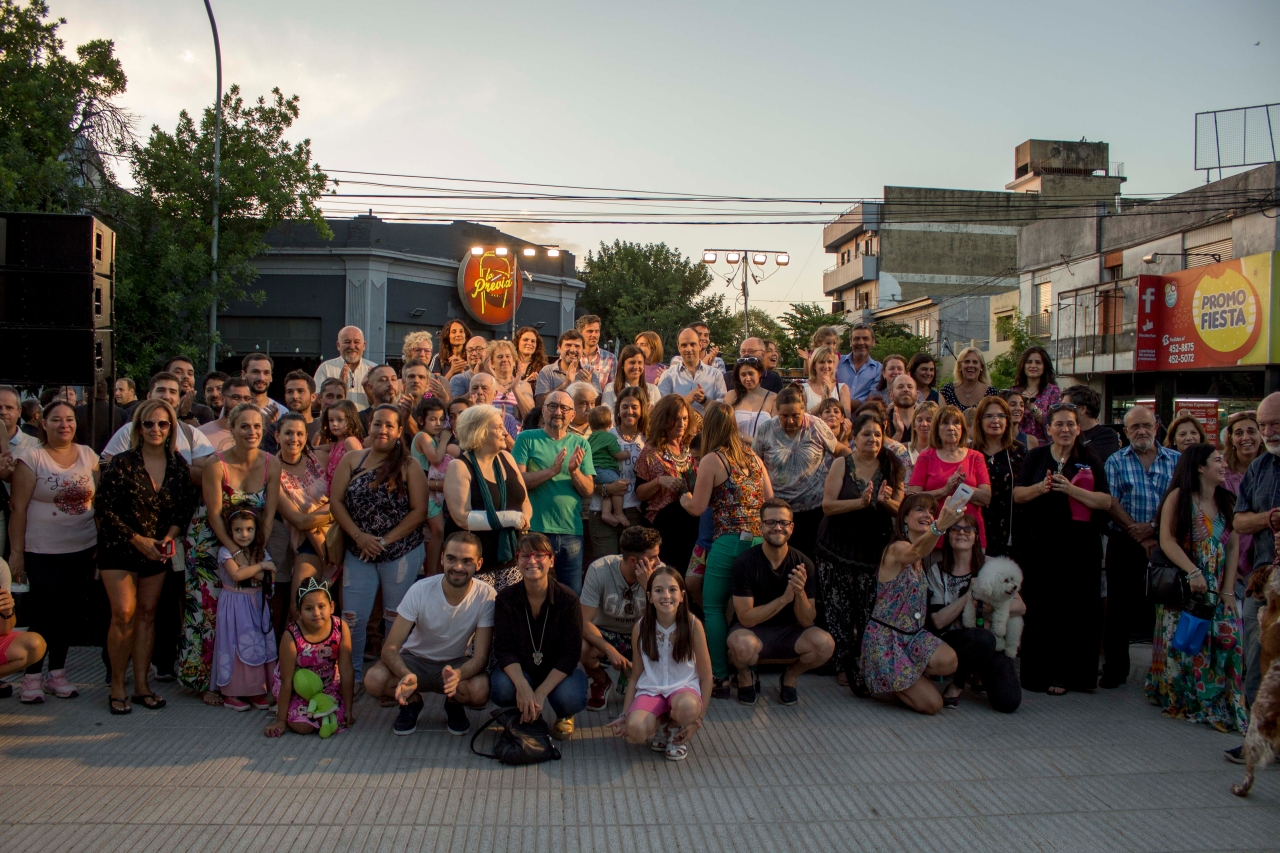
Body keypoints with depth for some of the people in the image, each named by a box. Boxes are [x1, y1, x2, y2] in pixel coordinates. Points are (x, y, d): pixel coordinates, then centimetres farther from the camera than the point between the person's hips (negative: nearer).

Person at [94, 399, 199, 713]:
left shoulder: (178, 466, 0)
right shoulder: (122, 464, -12)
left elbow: (186, 507, 6)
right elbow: (103, 508, -11)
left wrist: (170, 535, -12)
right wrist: (137, 540, -15)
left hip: (158, 551, 4)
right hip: (119, 549, -3)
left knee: (147, 614, 7)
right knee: (124, 613, -11)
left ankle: (141, 685, 15)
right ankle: (117, 685, 3)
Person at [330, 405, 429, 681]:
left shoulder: (409, 466, -4)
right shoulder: (351, 461, 4)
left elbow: (419, 511, -7)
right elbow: (335, 502, -1)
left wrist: (387, 540, -14)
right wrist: (359, 536, -13)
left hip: (401, 554, -2)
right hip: (359, 554, 2)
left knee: (396, 619, 8)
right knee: (352, 619, 3)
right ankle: (353, 677, 22)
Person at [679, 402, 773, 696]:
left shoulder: (711, 460, -4)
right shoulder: (753, 457, 14)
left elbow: (697, 508, -4)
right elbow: (771, 501, 15)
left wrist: (682, 494, 14)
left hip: (730, 541, -6)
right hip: (760, 539, 7)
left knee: (713, 608, 4)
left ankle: (720, 678, 2)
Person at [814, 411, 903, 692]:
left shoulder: (891, 466, 6)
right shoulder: (842, 464, -1)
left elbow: (901, 508, 4)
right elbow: (827, 505, -9)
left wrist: (886, 502, -17)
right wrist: (860, 502, -22)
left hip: (874, 550, 1)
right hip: (838, 551, -1)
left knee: (870, 613, -3)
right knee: (839, 611, 0)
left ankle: (864, 667, 10)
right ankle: (843, 666, 13)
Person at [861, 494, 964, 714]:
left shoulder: (922, 561, 16)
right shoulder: (896, 549, -19)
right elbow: (915, 551, -41)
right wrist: (940, 527, -60)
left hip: (913, 635, 8)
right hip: (885, 637, -8)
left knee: (949, 661, -24)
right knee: (932, 704, -12)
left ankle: (895, 681, 4)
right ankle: (871, 681, 12)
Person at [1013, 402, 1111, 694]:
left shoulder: (1090, 460, 6)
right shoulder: (1035, 457, 8)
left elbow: (1106, 501, -3)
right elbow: (1017, 495, 4)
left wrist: (1071, 489, -17)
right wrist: (1040, 487, -16)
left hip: (1080, 549, 0)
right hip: (1039, 547, 0)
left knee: (1074, 613, 1)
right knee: (1040, 612, 1)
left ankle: (1066, 675, 12)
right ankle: (1039, 675, 9)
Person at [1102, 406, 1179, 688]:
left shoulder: (1176, 460, 7)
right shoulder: (1116, 462, 6)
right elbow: (1112, 504, -4)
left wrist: (1154, 528, -14)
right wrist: (1140, 535, -13)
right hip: (1125, 545, 0)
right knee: (1120, 606, 3)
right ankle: (1115, 668, 12)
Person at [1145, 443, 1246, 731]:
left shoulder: (1227, 501, 8)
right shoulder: (1179, 497, -6)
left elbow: (1233, 547, 4)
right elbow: (1167, 540, -13)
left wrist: (1228, 590, -4)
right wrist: (1193, 572, -23)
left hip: (1218, 590, 4)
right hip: (1183, 587, -4)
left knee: (1226, 644, -5)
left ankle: (1222, 704, 6)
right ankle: (1183, 700, 12)